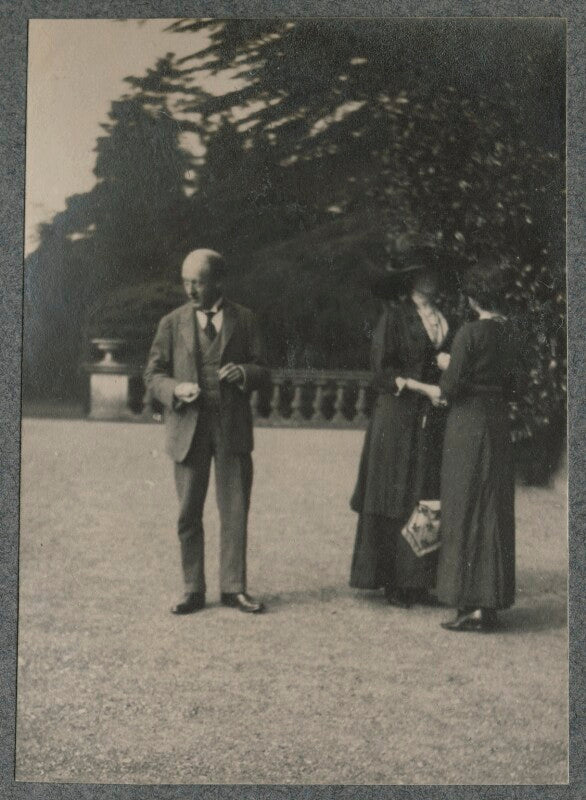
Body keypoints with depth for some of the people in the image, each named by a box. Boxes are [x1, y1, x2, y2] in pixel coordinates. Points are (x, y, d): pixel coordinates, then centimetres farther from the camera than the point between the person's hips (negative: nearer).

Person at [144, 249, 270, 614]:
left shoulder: (244, 319, 8)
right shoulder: (172, 323, 9)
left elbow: (263, 371, 9)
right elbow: (153, 375, 8)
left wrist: (244, 372, -13)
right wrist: (175, 389, -13)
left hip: (233, 428, 0)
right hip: (188, 427, 0)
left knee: (235, 511, 2)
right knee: (189, 513, 3)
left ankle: (234, 588, 12)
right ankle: (194, 591, 13)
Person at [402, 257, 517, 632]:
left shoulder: (470, 333, -14)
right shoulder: (508, 333, 7)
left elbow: (449, 390, -14)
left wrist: (415, 385, 5)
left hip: (468, 426, -7)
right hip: (499, 423, 7)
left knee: (467, 513, -1)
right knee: (494, 512, 12)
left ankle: (475, 606, 0)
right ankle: (489, 601, 18)